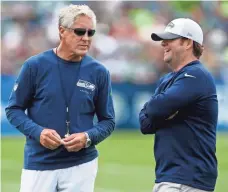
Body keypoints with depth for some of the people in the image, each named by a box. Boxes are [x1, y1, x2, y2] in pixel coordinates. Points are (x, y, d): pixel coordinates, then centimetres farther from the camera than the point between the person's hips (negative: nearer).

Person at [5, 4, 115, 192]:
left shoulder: (98, 72, 1)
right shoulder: (35, 65, -3)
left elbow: (108, 121, 7)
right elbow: (14, 109, 2)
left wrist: (88, 138, -13)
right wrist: (38, 132, -14)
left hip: (81, 164, 1)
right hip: (38, 163, -1)